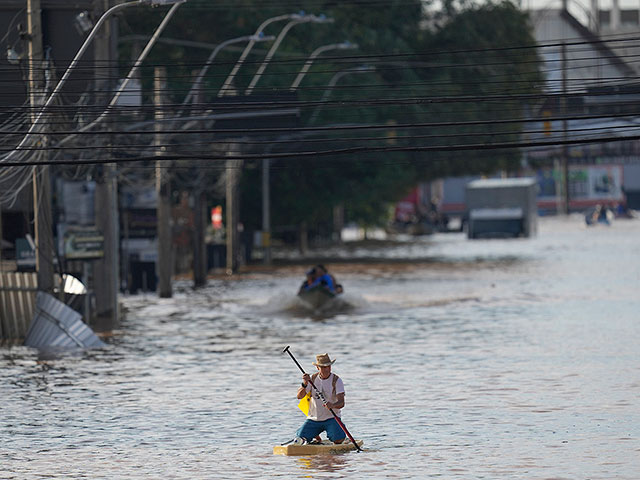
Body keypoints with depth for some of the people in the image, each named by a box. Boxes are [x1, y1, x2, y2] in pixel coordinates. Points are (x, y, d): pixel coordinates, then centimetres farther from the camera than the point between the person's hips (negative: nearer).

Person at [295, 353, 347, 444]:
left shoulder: (336, 380, -8)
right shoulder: (312, 378, 2)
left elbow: (341, 403, -18)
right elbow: (299, 396, -7)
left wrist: (332, 405, -41)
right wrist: (305, 384, -26)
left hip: (331, 418, -3)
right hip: (313, 419, 3)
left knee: (338, 440, -27)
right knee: (301, 437, -15)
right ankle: (316, 438, 20)